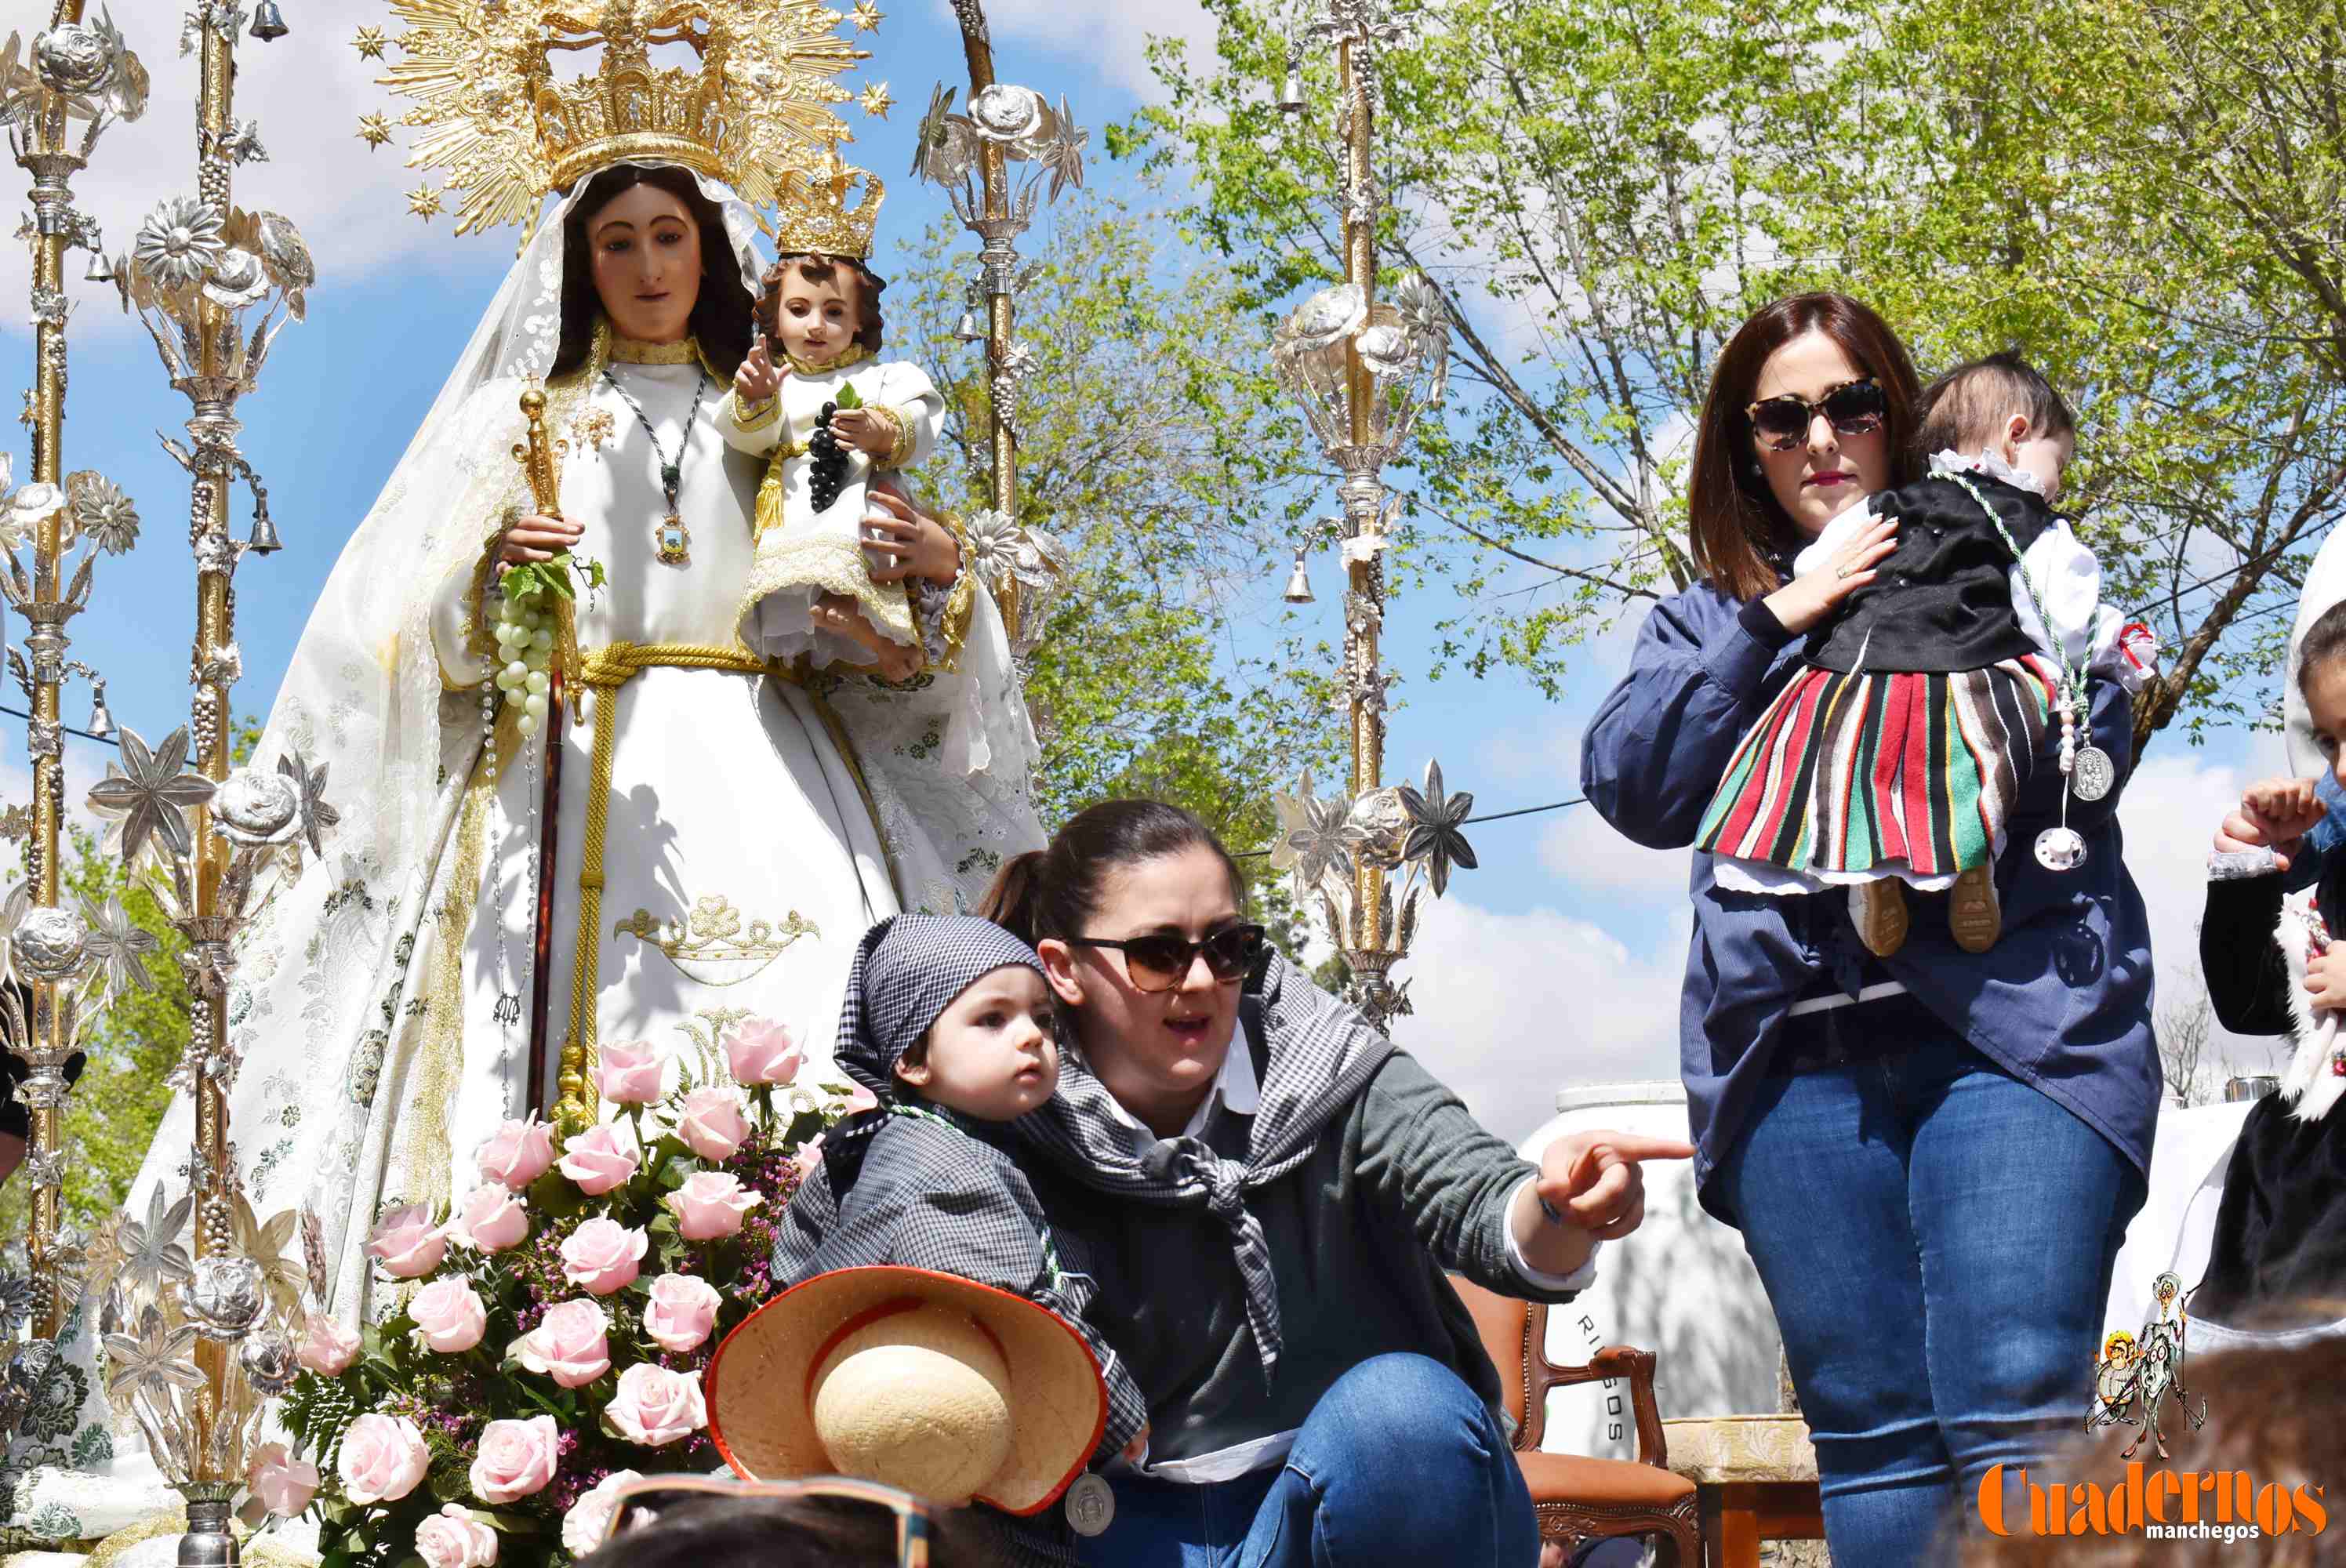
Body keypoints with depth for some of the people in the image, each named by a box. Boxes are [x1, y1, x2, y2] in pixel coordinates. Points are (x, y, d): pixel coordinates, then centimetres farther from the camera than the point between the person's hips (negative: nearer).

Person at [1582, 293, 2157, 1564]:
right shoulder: (1710, 619, 21)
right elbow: (1629, 786, 4)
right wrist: (1772, 624, -4)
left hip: (2009, 1034, -3)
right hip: (1794, 1064, 3)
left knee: (2016, 1418, -13)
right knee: (1868, 1436, 2)